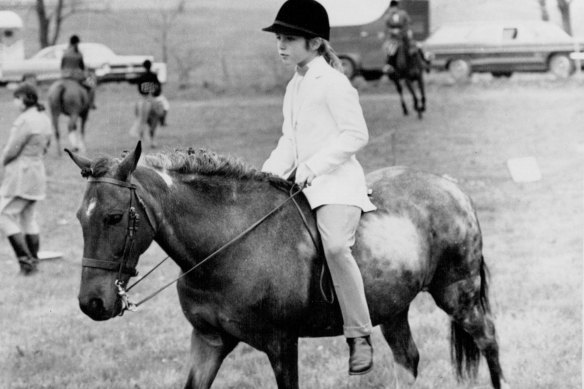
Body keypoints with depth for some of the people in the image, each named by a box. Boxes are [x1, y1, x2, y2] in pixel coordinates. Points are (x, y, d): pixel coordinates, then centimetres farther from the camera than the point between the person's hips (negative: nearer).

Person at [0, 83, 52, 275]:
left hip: (20, 174, -9)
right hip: (37, 171, 9)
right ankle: (34, 261, 17)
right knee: (28, 218, 16)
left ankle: (25, 259, -8)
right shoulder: (44, 119, 9)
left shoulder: (25, 120, -20)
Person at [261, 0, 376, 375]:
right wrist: (268, 176, 5)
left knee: (335, 245, -31)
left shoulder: (333, 82, -9)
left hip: (339, 180, -10)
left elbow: (356, 134, -14)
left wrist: (315, 165, -21)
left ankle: (360, 337, -26)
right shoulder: (294, 87, 17)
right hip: (304, 184, 10)